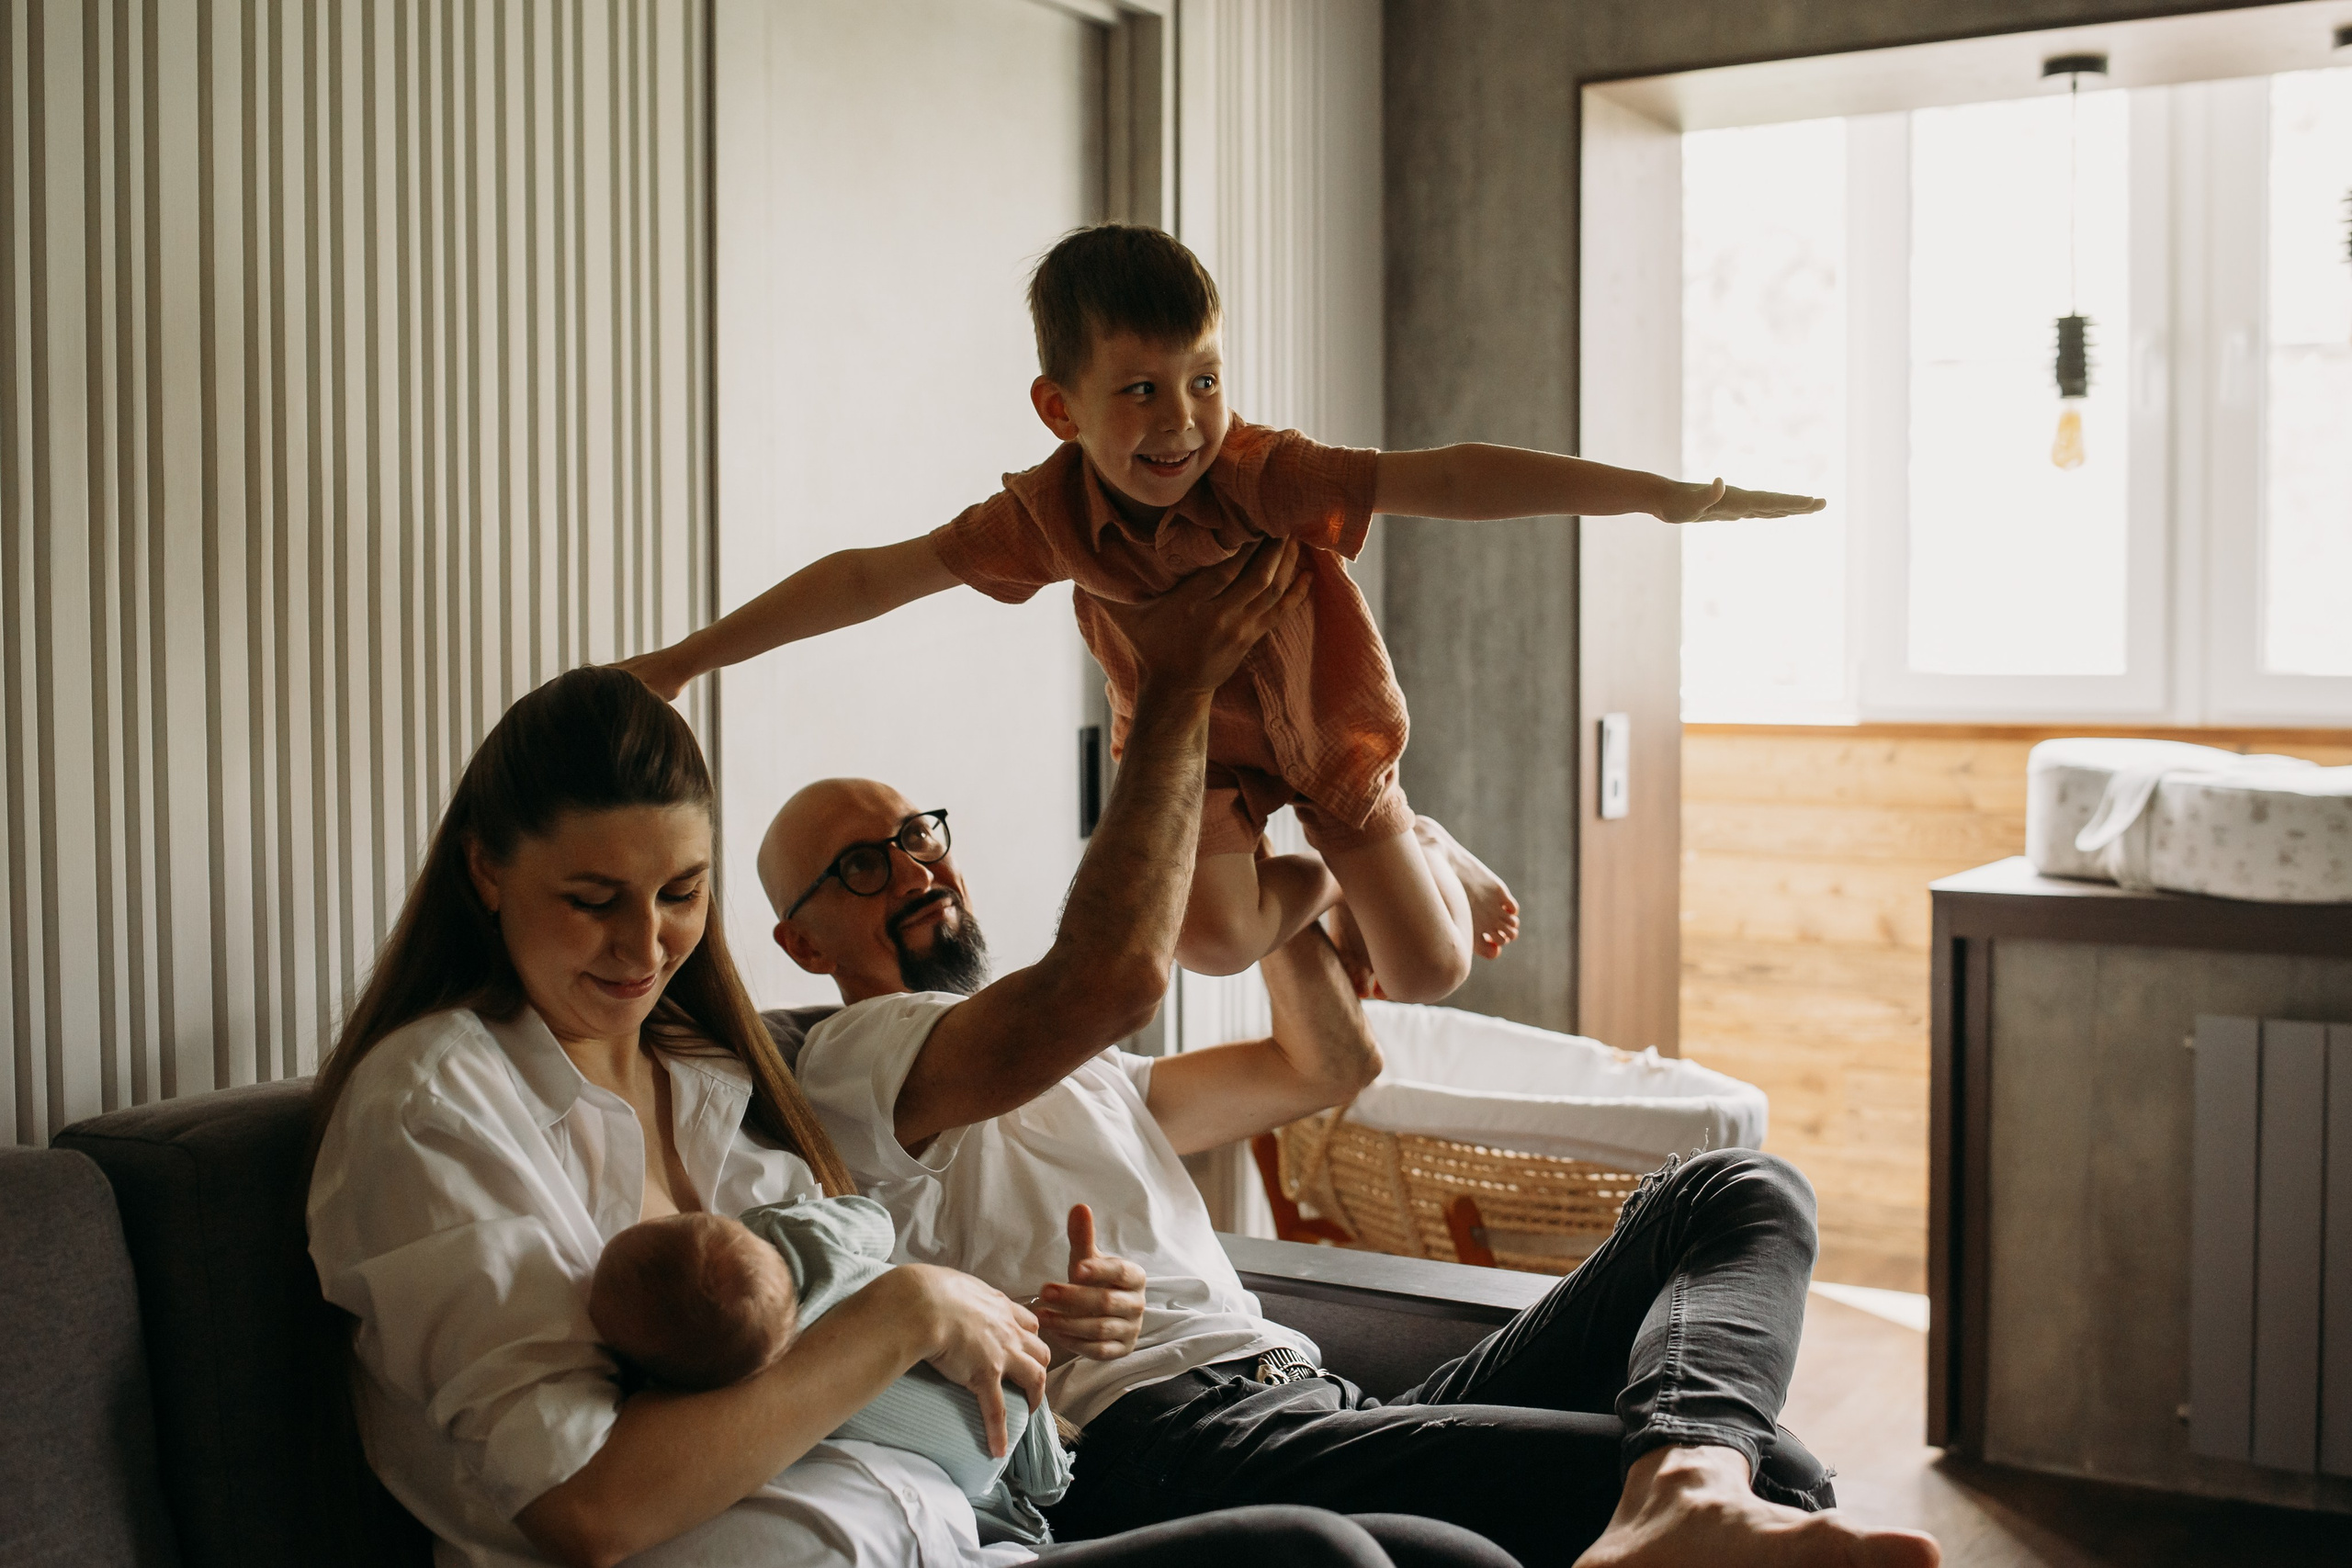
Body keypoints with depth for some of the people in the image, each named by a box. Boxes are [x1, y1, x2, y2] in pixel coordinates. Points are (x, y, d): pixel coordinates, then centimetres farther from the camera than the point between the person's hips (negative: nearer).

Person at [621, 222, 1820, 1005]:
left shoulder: (1263, 474, -34)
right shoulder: (1052, 513, -26)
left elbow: (1447, 480, -45)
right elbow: (871, 578, -20)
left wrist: (1661, 493, -52)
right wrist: (689, 657, -18)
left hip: (1329, 729, -1)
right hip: (1191, 742, 2)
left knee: (1429, 971, -1)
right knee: (1209, 936, -24)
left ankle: (1429, 857, 37)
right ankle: (1315, 887, 14)